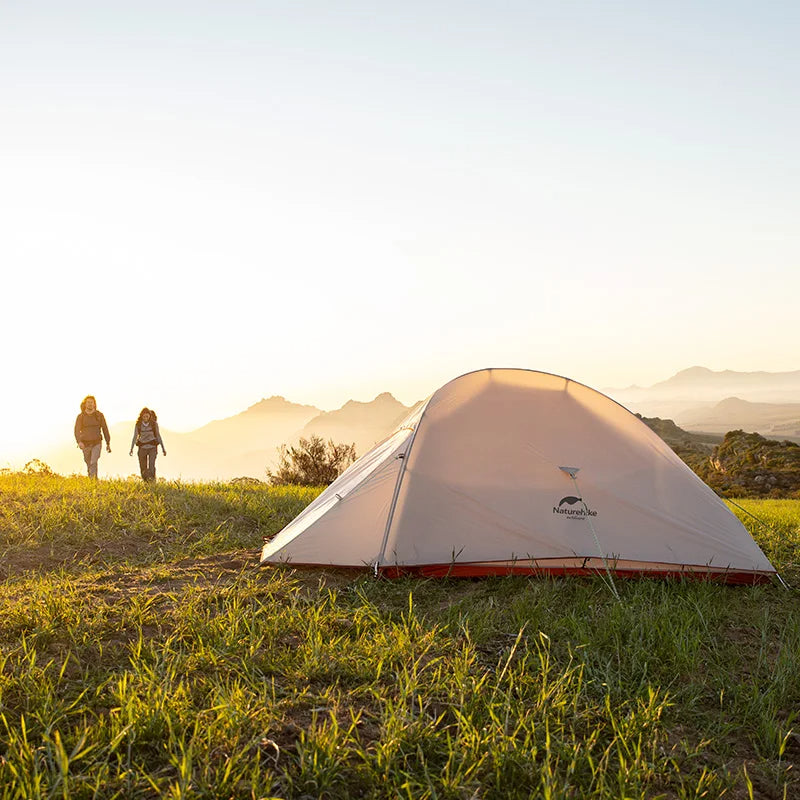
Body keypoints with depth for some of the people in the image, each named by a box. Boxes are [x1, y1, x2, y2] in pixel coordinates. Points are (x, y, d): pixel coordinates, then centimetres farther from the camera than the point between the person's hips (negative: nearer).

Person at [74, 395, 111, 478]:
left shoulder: (99, 415, -1)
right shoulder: (81, 416, -1)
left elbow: (105, 429, 5)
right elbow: (77, 430, -9)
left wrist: (108, 444, 6)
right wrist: (79, 442, -27)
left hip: (96, 443, -2)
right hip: (85, 444, 2)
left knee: (93, 463, -20)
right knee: (89, 465, 14)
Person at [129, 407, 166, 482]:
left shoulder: (154, 424, -3)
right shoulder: (138, 425, -1)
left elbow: (158, 436, 4)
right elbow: (135, 437, 6)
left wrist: (163, 448, 4)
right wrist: (131, 449, -1)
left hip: (152, 447, -1)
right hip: (142, 447, 2)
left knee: (151, 465, -19)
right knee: (143, 468, 2)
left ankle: (152, 479, -21)